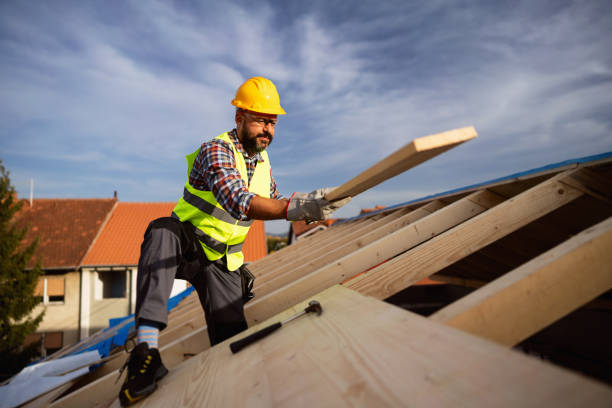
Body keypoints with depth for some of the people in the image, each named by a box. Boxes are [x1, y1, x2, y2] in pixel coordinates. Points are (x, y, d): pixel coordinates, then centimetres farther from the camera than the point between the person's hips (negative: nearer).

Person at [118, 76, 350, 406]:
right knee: (163, 231, -41)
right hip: (185, 246, -5)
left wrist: (311, 213, 6)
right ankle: (146, 349, -47)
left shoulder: (263, 162, 5)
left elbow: (273, 203, 21)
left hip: (223, 262, 5)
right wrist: (295, 208, -52)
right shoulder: (216, 150, -19)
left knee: (233, 341, -11)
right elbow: (239, 202, -39)